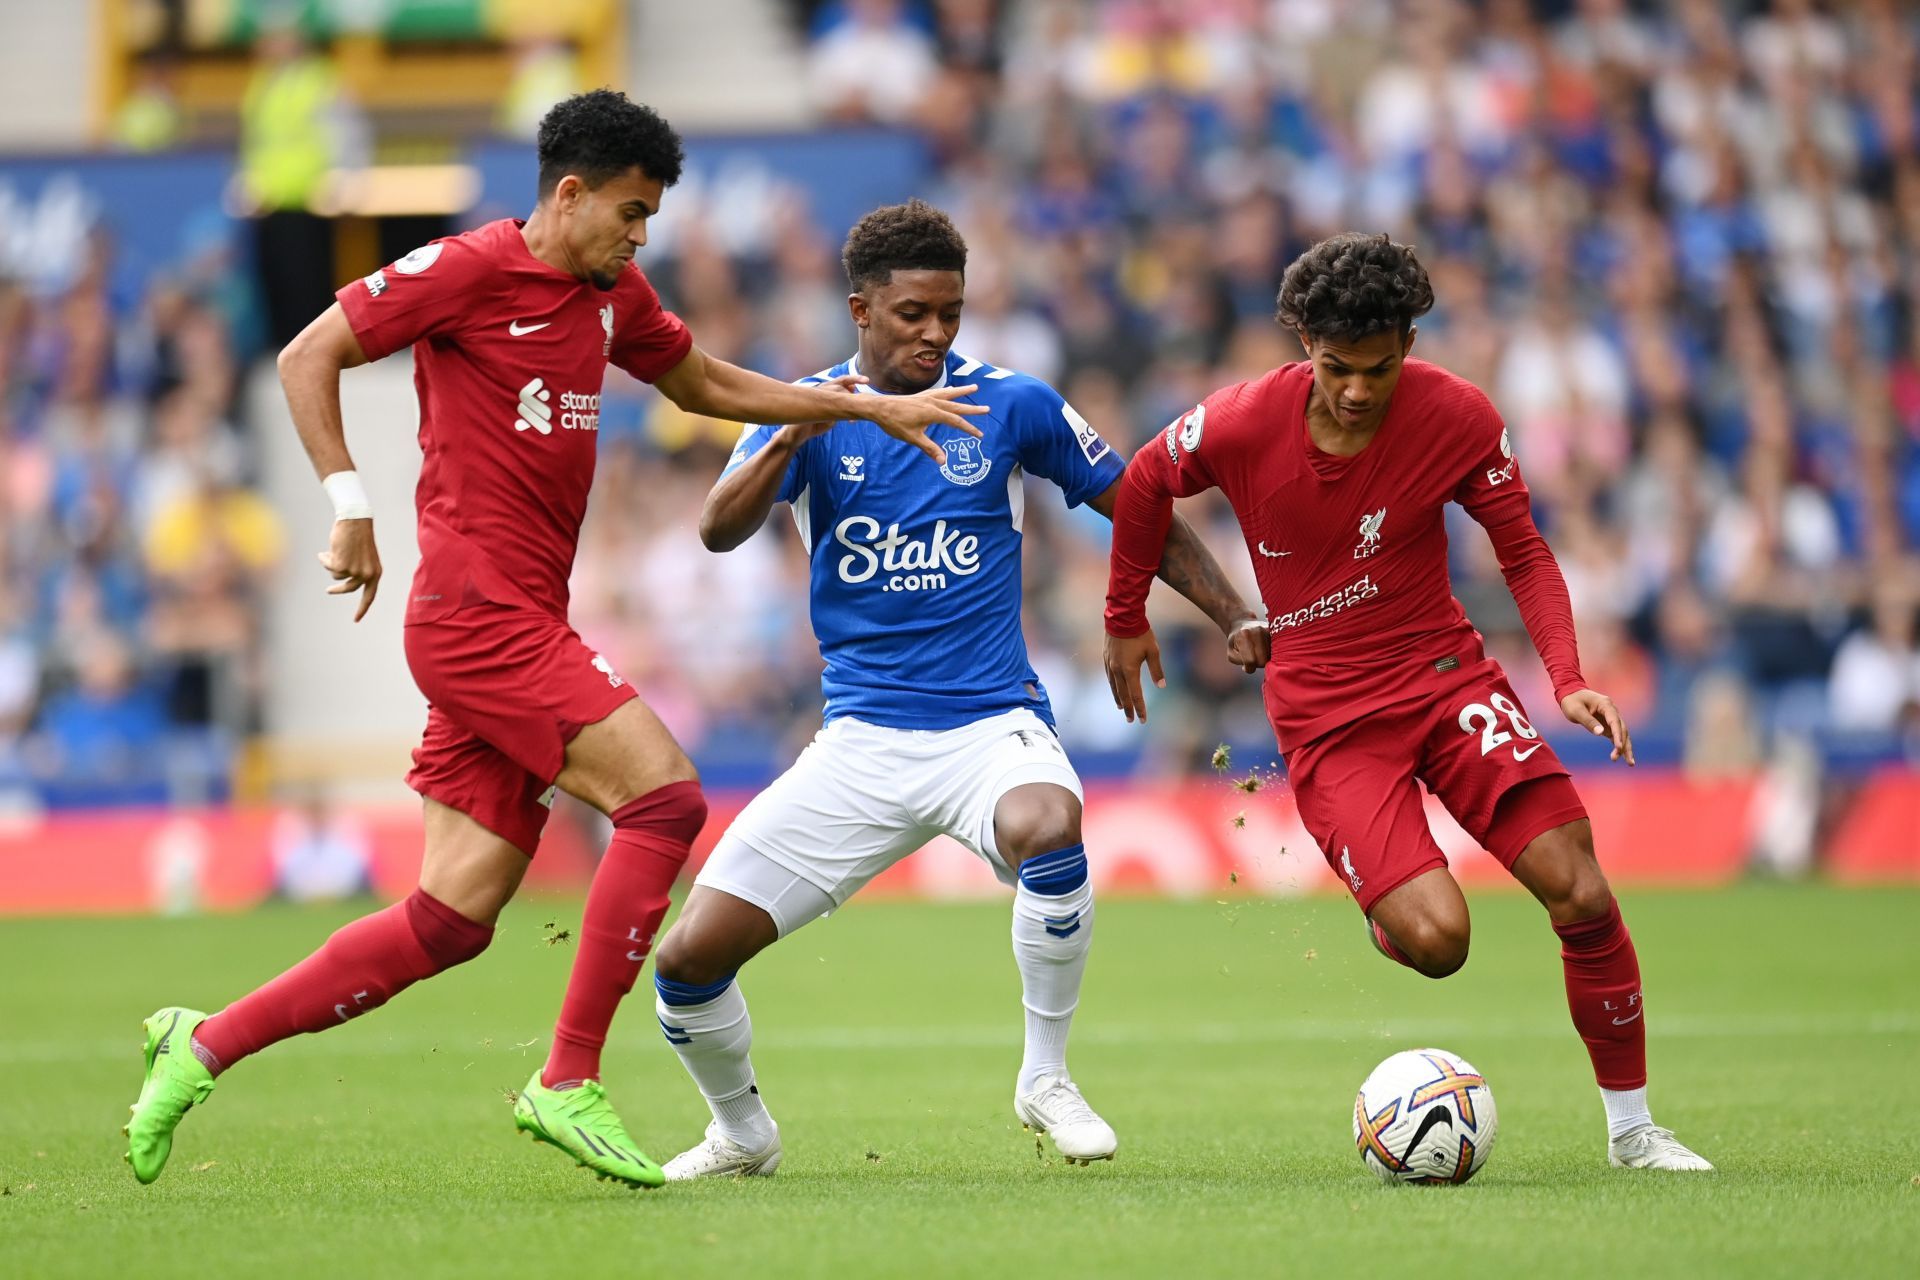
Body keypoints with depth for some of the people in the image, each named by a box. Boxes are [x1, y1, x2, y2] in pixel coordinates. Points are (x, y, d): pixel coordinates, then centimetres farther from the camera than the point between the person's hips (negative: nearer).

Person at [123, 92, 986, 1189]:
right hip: (477, 612, -9)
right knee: (665, 794, -18)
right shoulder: (468, 271, -8)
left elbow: (705, 383, 31)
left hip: (527, 625, 9)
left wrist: (876, 409, 25)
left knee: (456, 917, 3)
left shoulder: (614, 296, 16)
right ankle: (569, 1084, -13)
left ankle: (206, 1044, 11)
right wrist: (352, 509, -11)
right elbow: (308, 358, -5)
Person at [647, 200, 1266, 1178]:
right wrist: (790, 440, -34)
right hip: (861, 739, 2)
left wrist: (1236, 619, 0)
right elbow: (720, 531, -16)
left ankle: (1046, 1077, -15)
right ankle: (742, 1132, 23)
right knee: (689, 955, -8)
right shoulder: (809, 410, 1)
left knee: (1044, 825, -38)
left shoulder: (1011, 405, 1)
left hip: (991, 722, -2)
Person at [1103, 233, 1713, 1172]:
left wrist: (1568, 680, -13)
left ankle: (1633, 1128, 3)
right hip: (1325, 716, -2)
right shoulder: (1242, 425, -14)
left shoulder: (1457, 418, -11)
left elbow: (1524, 555, 1)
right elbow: (1142, 485, 7)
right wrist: (1127, 621, 17)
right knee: (1434, 939, -21)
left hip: (1444, 673, 2)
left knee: (1582, 898, -13)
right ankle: (1385, 914, 19)